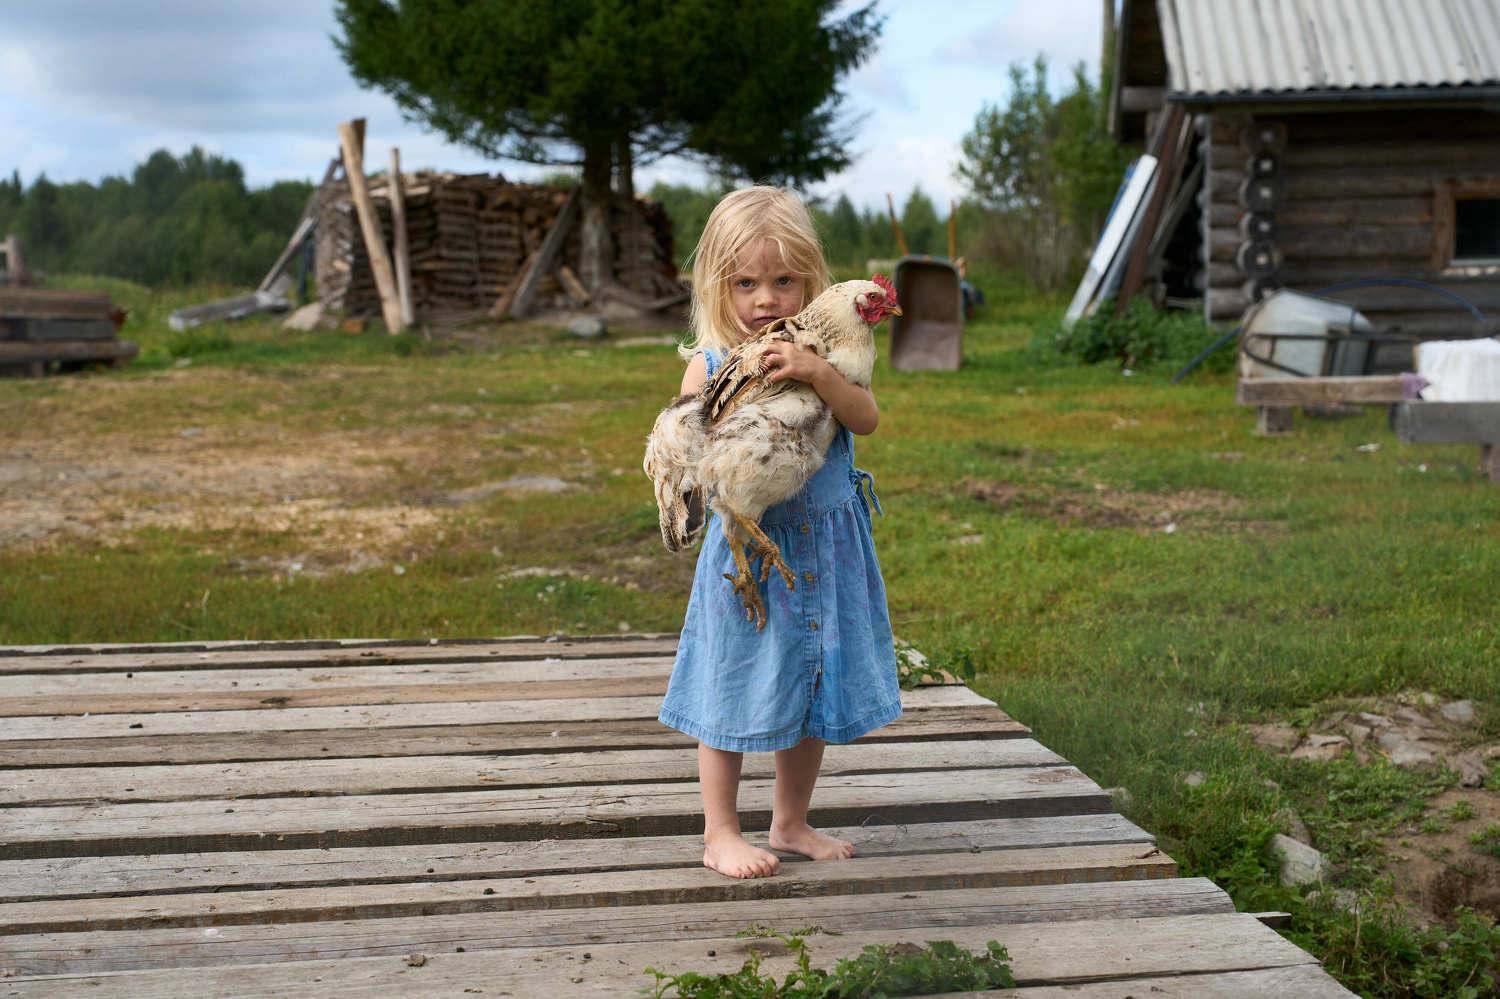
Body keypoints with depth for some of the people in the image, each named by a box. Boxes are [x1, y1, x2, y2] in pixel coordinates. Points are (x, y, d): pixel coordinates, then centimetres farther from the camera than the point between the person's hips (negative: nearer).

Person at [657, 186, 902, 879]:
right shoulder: (710, 363, -6)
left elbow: (867, 418, -15)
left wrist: (819, 372, -30)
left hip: (827, 549, 3)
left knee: (815, 692, 13)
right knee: (735, 692, 5)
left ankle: (791, 824, 31)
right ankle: (720, 835, 20)